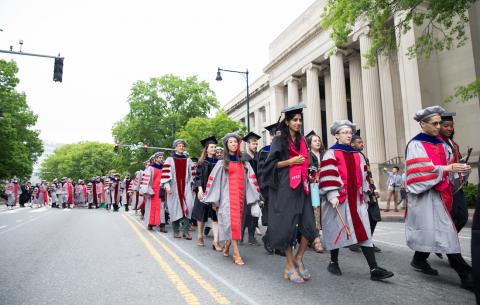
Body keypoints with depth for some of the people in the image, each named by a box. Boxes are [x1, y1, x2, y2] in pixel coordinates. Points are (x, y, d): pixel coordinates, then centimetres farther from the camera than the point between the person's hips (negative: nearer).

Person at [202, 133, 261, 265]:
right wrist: (213, 201, -1)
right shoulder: (222, 163, 6)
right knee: (232, 222, -12)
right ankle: (236, 254, -12)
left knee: (237, 222, 4)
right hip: (227, 196, -3)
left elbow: (251, 179, 10)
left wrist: (254, 197, 4)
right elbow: (213, 180, 3)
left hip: (240, 196, 3)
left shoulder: (244, 163, 13)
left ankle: (227, 246, 24)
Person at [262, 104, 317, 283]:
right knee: (288, 225, -2)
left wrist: (305, 162, 9)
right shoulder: (279, 140, -1)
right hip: (284, 188, -6)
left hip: (301, 187, 6)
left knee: (308, 225, -2)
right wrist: (290, 162, -15)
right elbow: (271, 164, -7)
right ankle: (290, 266, 11)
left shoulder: (302, 141, 17)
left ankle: (298, 259, 19)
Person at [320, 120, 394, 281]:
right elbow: (328, 176, -11)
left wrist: (365, 197, 16)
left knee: (364, 232, -2)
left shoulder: (357, 155, 16)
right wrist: (332, 195, -21)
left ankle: (374, 269, -3)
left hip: (356, 199, 5)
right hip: (338, 199, -5)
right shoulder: (331, 154, -1)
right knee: (338, 230, 4)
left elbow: (363, 176, 18)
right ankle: (333, 263, 22)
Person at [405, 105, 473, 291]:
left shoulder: (440, 143, 15)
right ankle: (465, 274, -6)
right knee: (443, 231, -9)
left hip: (440, 192, 8)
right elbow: (422, 170, -18)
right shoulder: (416, 145, -9)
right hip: (427, 194, -8)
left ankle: (420, 260, 27)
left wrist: (459, 169, -2)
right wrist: (447, 168, -24)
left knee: (432, 229, 12)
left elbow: (446, 164, 18)